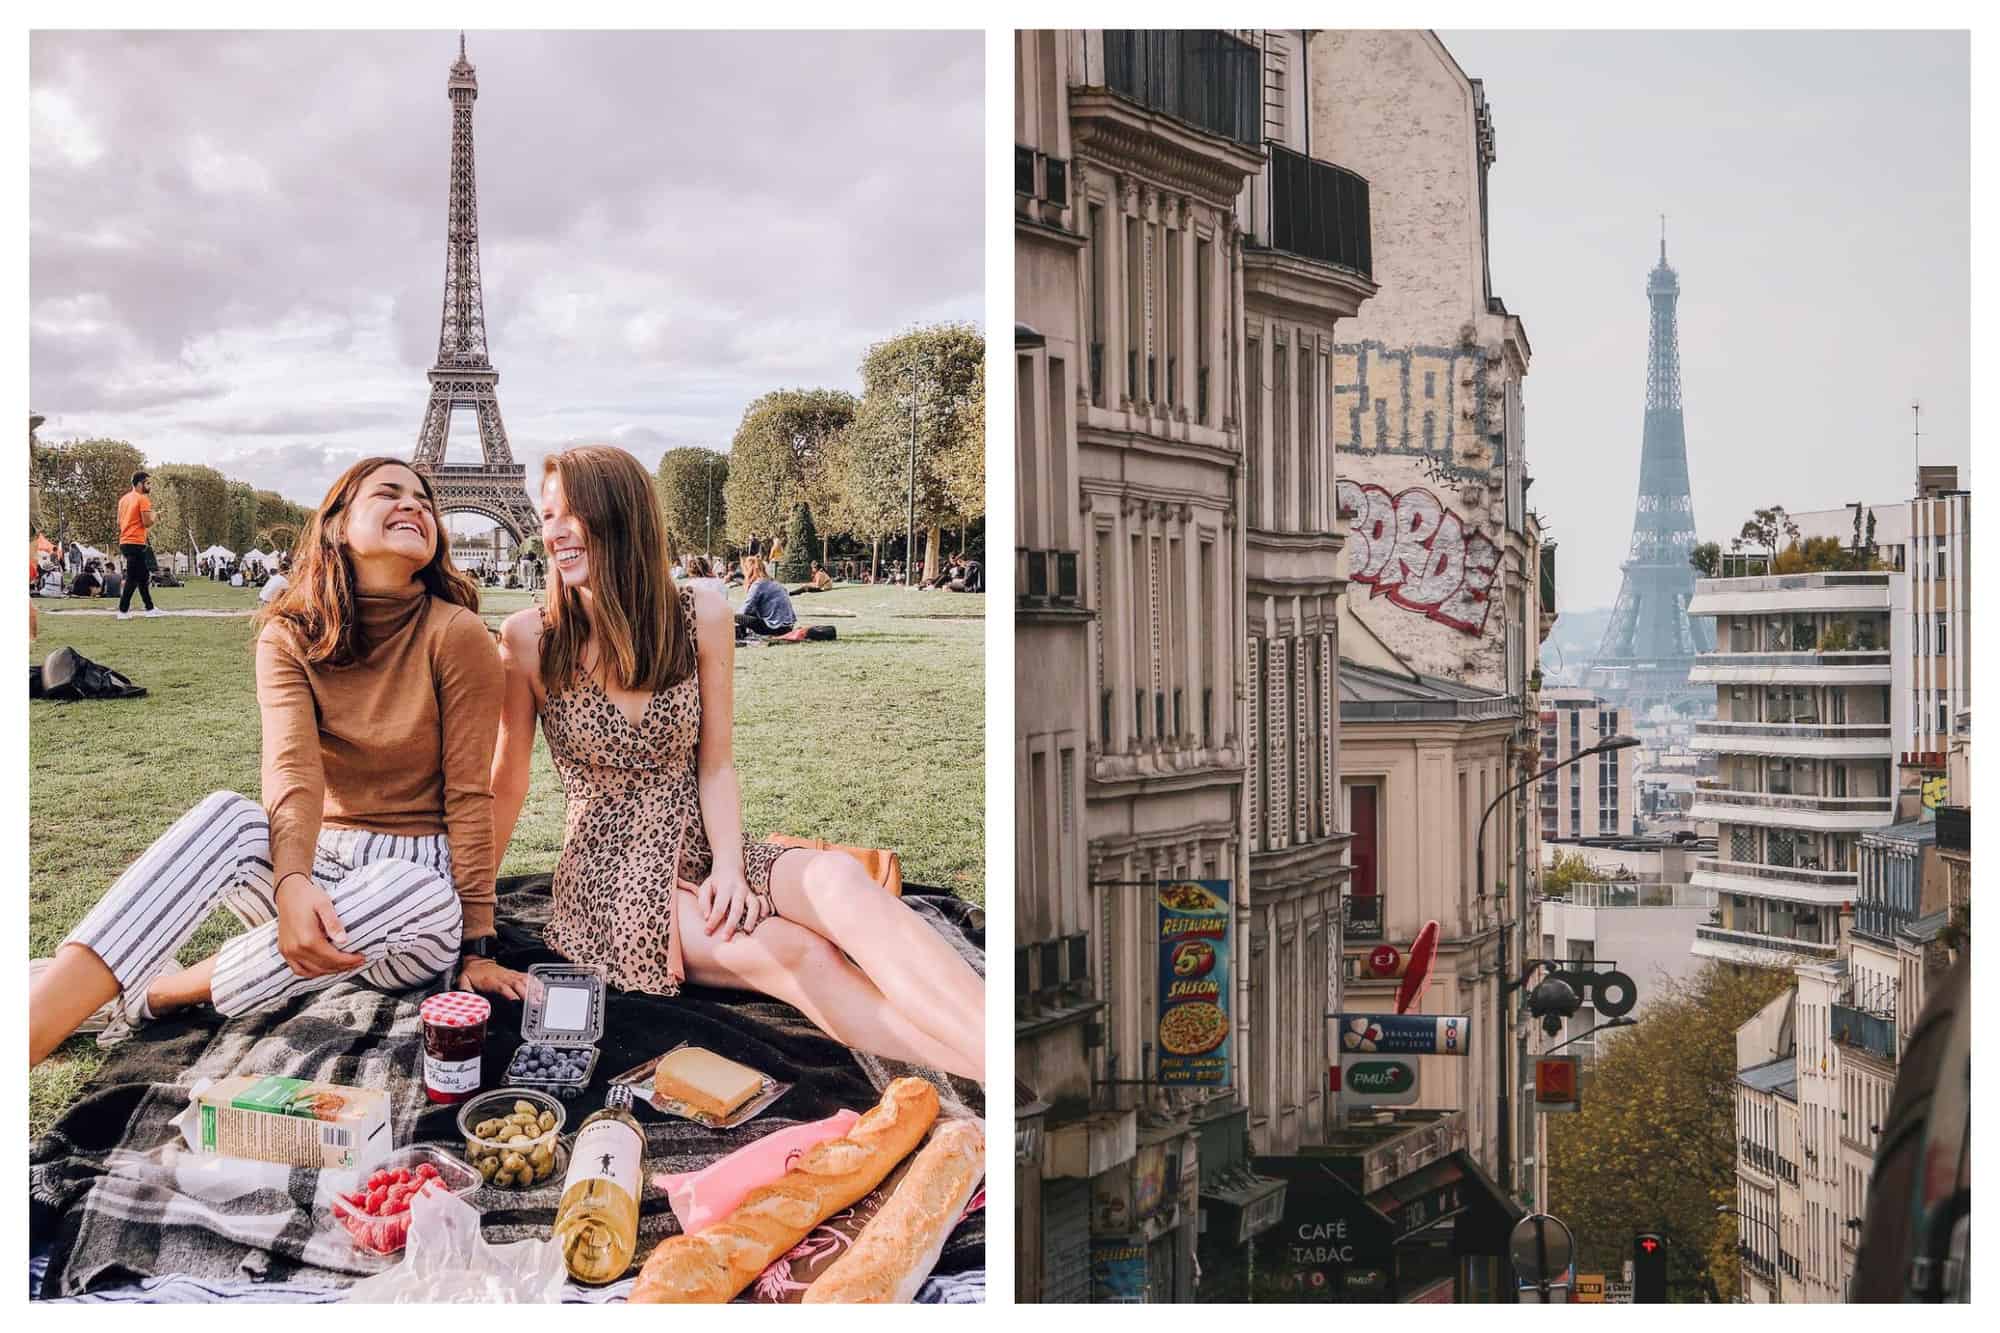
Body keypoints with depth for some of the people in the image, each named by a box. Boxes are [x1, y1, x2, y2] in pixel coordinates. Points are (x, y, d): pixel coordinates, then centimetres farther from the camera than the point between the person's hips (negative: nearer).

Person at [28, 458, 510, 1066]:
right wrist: (292, 884, -38)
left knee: (429, 904, -38)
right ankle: (22, 1042, -43)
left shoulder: (457, 634, -10)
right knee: (224, 817, -29)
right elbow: (291, 765, -18)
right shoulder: (289, 636, -2)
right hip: (313, 860, 2)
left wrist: (478, 946, -14)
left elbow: (470, 793, -11)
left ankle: (158, 993, -26)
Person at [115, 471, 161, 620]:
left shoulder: (124, 498, 15)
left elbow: (119, 522, 20)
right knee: (132, 578, -5)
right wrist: (152, 514, 5)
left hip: (124, 542, 9)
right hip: (136, 543, -9)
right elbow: (147, 522, -16)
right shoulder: (143, 499, -11)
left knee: (144, 576, 17)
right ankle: (123, 611, -4)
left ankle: (149, 608, 21)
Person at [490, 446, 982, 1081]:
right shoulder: (529, 638, -7)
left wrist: (728, 866, -13)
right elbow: (507, 784, 2)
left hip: (700, 850, 2)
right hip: (612, 879, -2)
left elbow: (715, 764, 2)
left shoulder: (700, 617, -2)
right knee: (795, 953, -30)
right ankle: (986, 1072, -41)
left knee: (838, 879, -31)